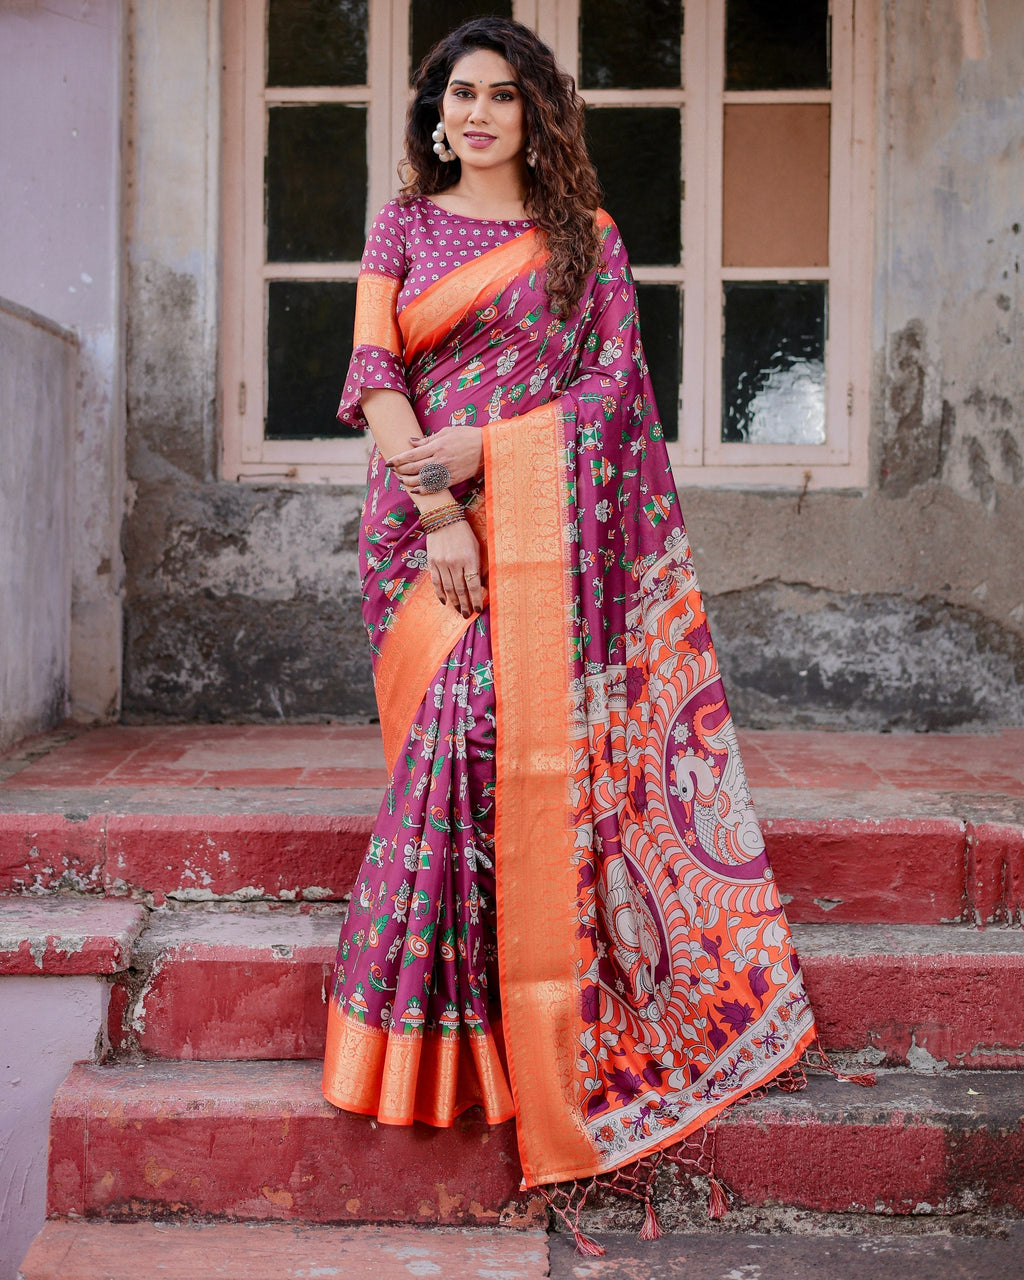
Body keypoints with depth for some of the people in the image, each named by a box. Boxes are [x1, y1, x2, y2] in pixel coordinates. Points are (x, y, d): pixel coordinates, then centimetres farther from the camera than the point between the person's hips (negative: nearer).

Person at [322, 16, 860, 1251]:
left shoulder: (586, 235, 15)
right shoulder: (401, 225, 17)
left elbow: (616, 378, 3)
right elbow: (375, 372, 4)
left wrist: (479, 451, -10)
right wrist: (436, 509, -11)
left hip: (544, 523, -1)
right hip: (424, 519, 1)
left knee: (537, 752, -11)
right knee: (451, 744, -10)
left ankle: (545, 1045, -2)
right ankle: (444, 1046, 0)